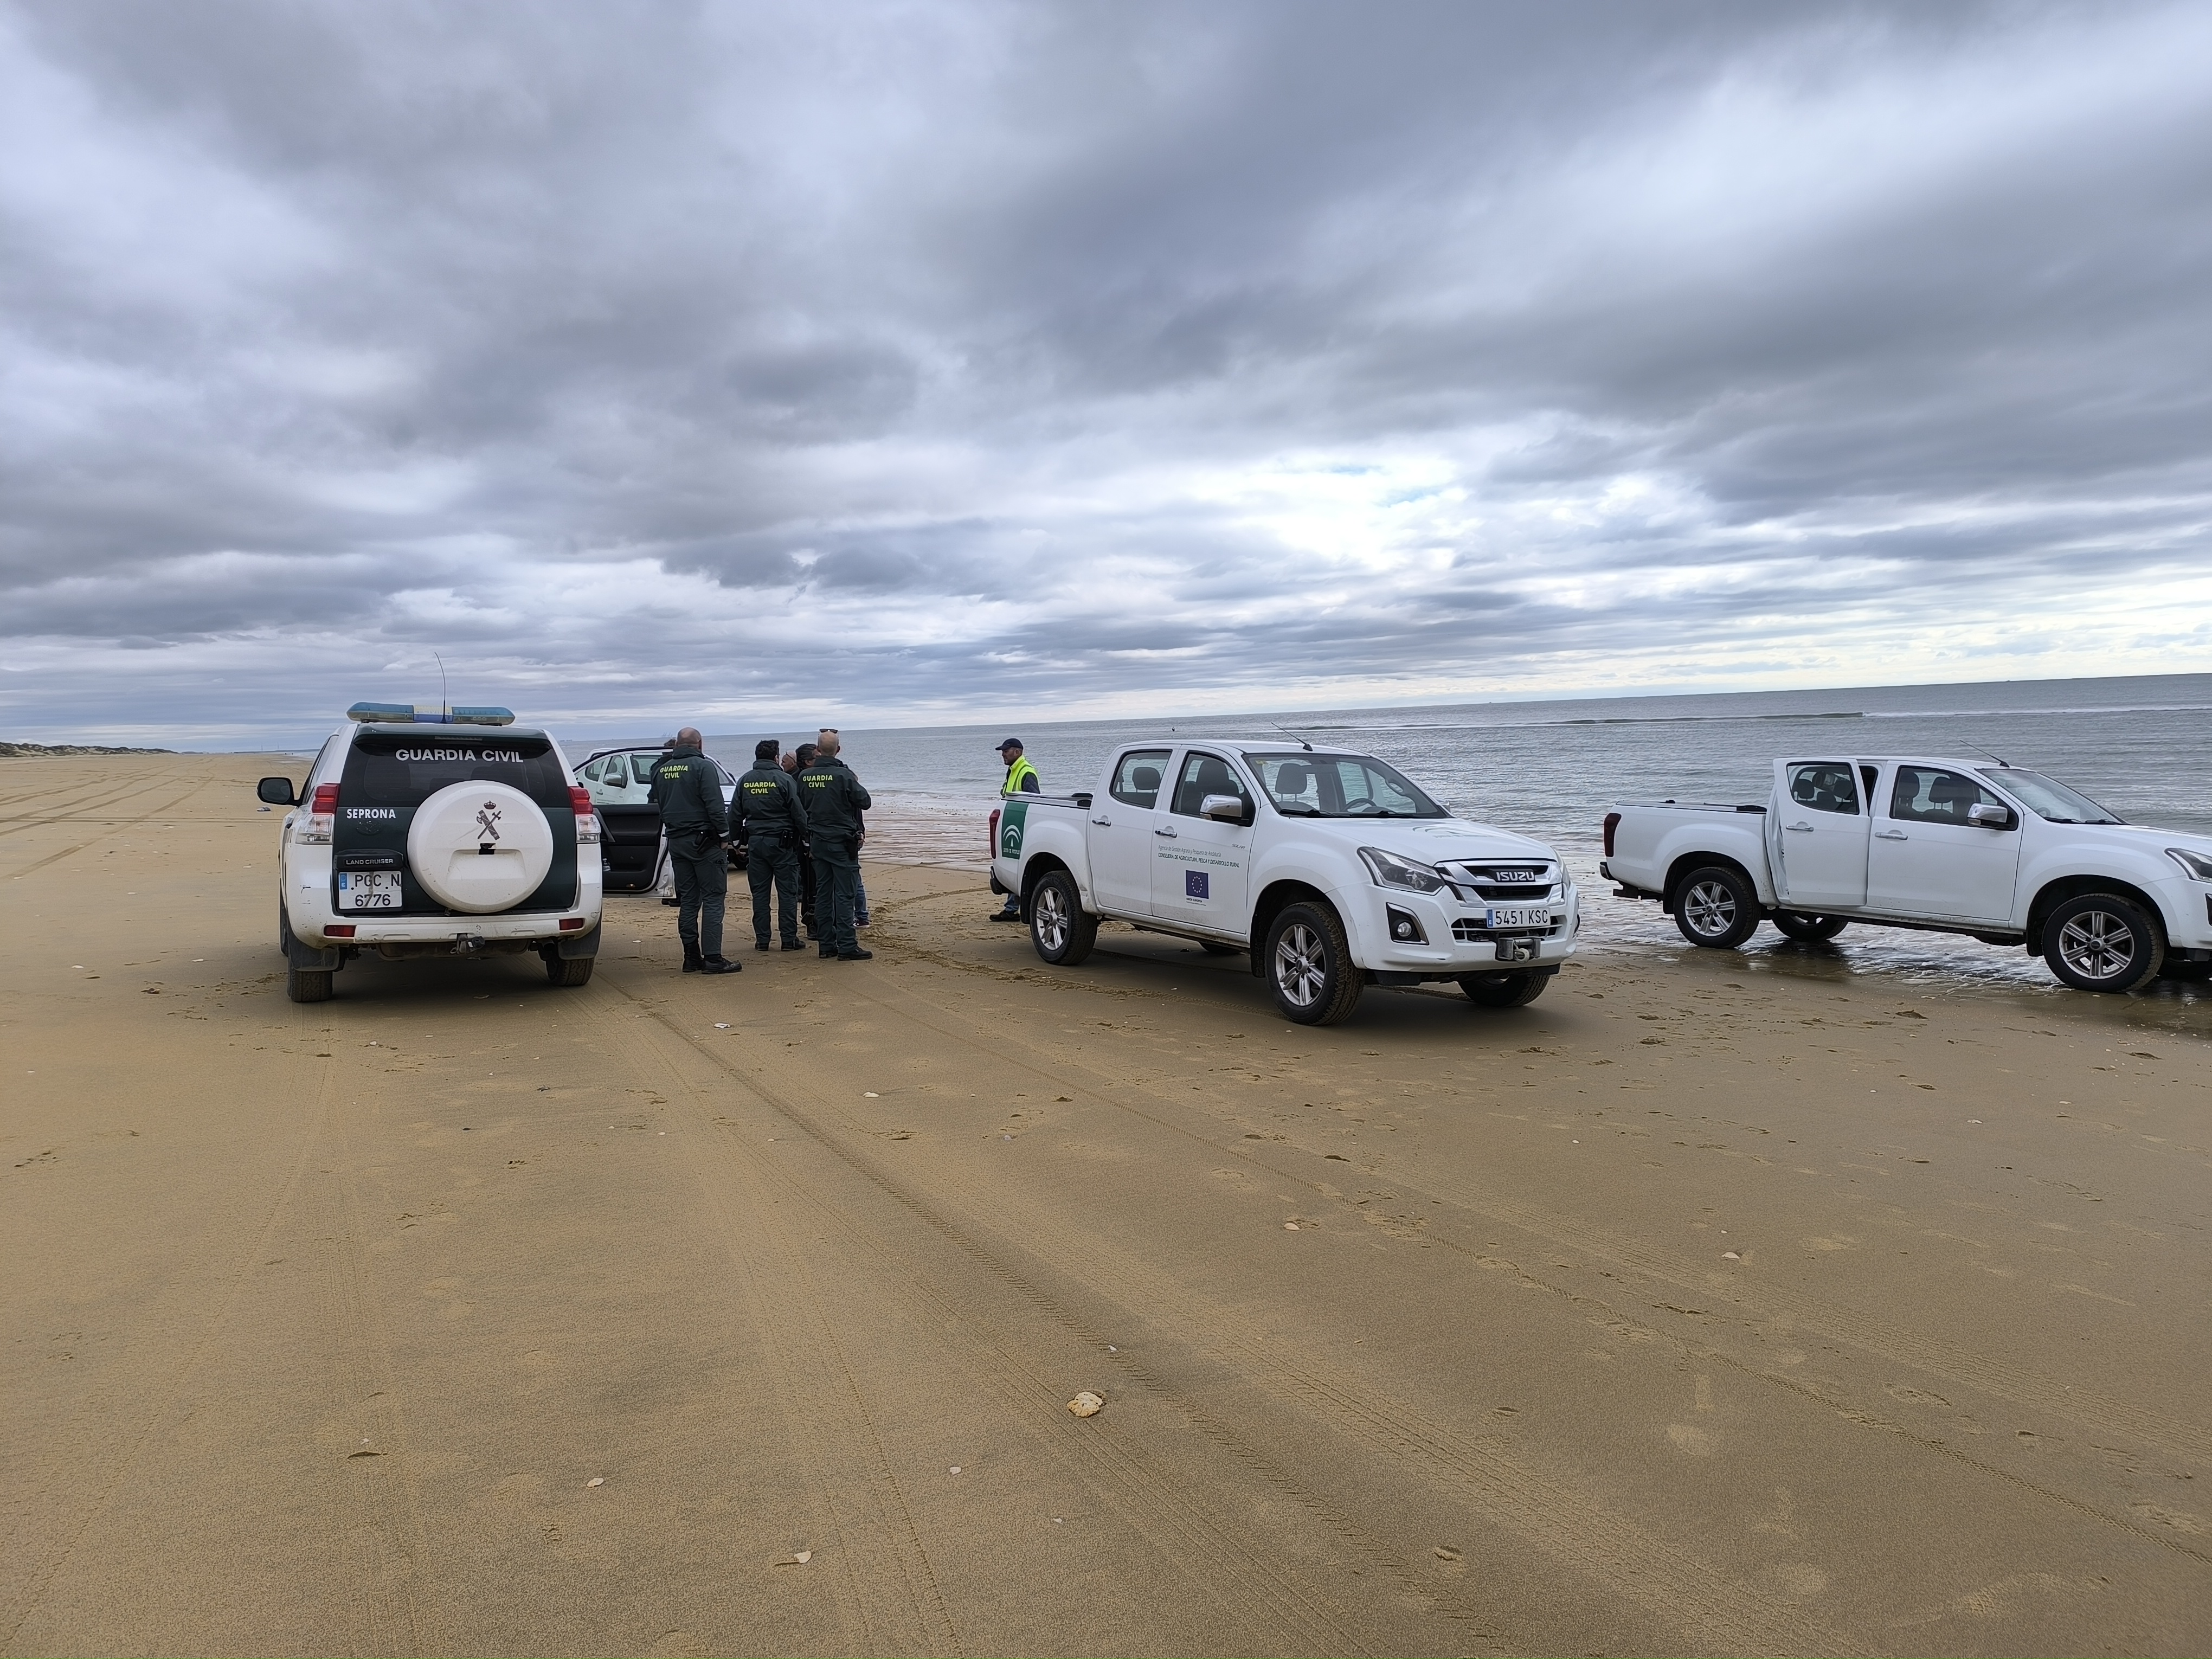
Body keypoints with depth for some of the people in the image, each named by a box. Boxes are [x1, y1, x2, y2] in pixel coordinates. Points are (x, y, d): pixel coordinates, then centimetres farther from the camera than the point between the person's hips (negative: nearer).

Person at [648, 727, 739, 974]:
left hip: (676, 842, 7)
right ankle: (712, 958, -9)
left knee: (688, 900, 11)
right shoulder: (703, 766, -11)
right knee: (713, 899, -4)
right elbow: (715, 805, -17)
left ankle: (691, 957, 12)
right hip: (704, 841, -7)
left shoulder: (662, 770, 11)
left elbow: (656, 804, 20)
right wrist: (724, 834, -11)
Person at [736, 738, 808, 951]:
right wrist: (807, 837, 0)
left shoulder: (744, 781, 6)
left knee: (759, 892, 9)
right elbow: (798, 813, -8)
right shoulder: (783, 779, -8)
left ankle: (761, 939, 10)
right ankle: (789, 939, 3)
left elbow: (736, 813, 10)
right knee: (787, 892, 2)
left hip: (755, 842, 4)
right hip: (781, 842, -4)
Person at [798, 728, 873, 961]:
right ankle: (847, 947, -5)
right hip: (842, 841, -5)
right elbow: (865, 802, -8)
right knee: (844, 894, -4)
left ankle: (826, 944, 15)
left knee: (823, 893, 11)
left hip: (817, 841, 5)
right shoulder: (843, 775, -15)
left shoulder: (804, 776, 1)